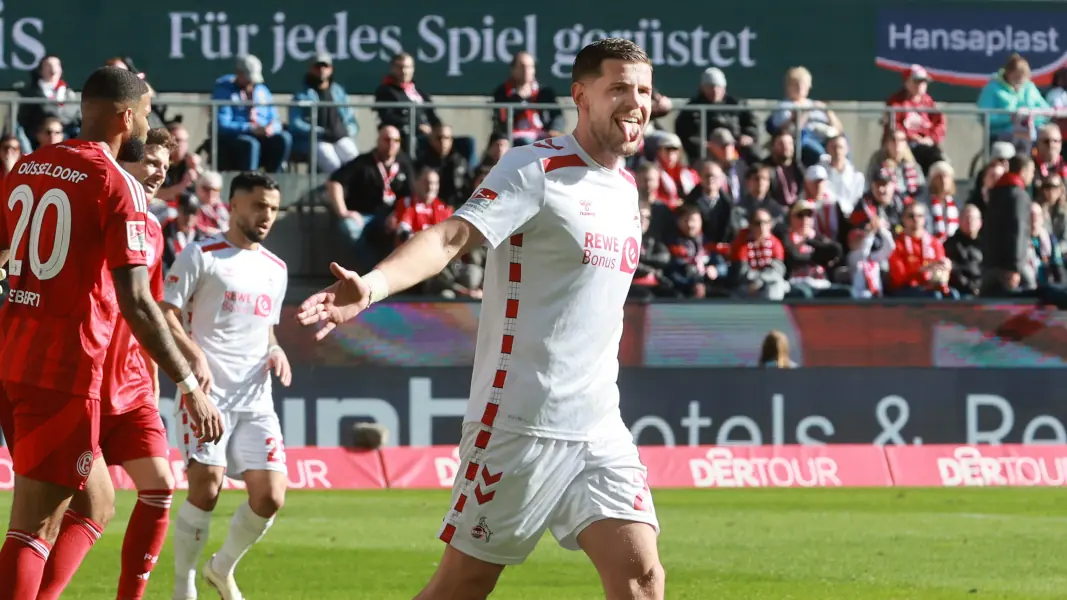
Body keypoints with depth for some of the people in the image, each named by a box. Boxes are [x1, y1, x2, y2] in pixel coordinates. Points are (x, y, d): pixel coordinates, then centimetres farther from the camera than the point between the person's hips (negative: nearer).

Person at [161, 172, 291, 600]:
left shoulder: (276, 269, 18)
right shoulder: (201, 256, -1)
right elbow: (164, 315, -6)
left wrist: (275, 351, 6)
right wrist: (195, 355, -21)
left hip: (256, 400, 5)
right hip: (208, 393, -5)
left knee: (270, 497, -5)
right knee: (206, 488, -16)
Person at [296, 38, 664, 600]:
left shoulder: (626, 187, 14)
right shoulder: (535, 168, -9)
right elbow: (453, 235, -24)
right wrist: (374, 284, -42)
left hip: (599, 431, 6)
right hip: (519, 423, -6)